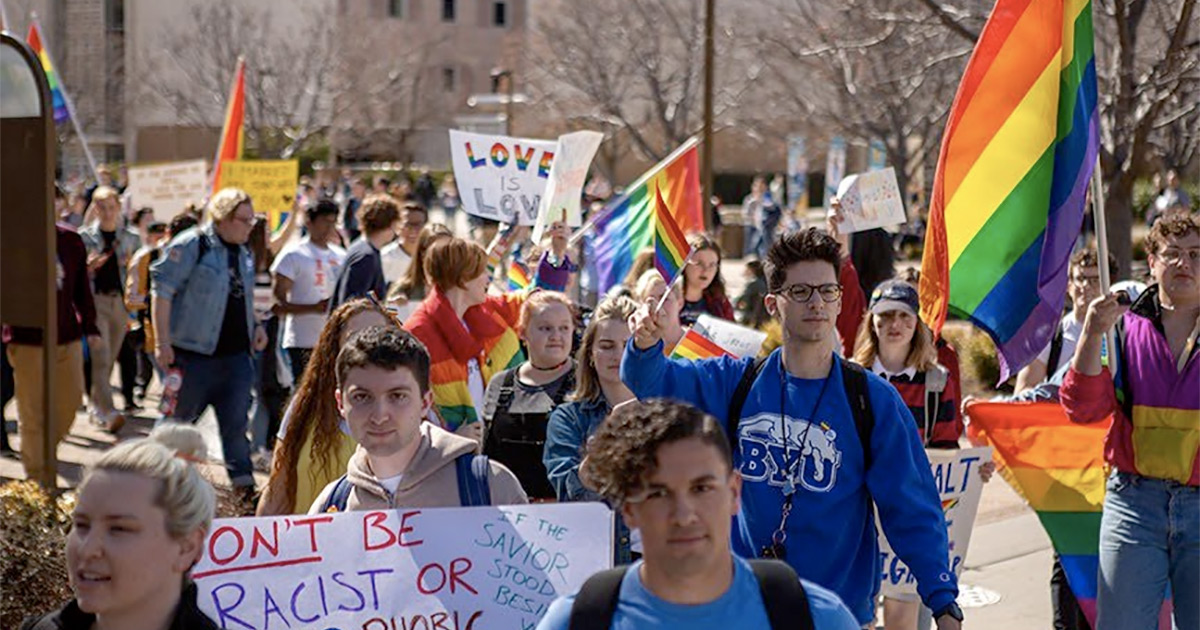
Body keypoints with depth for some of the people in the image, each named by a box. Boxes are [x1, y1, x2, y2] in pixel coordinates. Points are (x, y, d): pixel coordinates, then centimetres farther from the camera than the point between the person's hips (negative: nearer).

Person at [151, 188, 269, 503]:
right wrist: (162, 343, -17)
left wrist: (255, 325, 11)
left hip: (236, 354, 6)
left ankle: (244, 484, 5)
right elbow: (162, 291, -13)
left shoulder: (243, 252, 14)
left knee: (236, 421, 3)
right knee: (179, 417, 7)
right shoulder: (190, 245, -11)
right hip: (195, 353, -6)